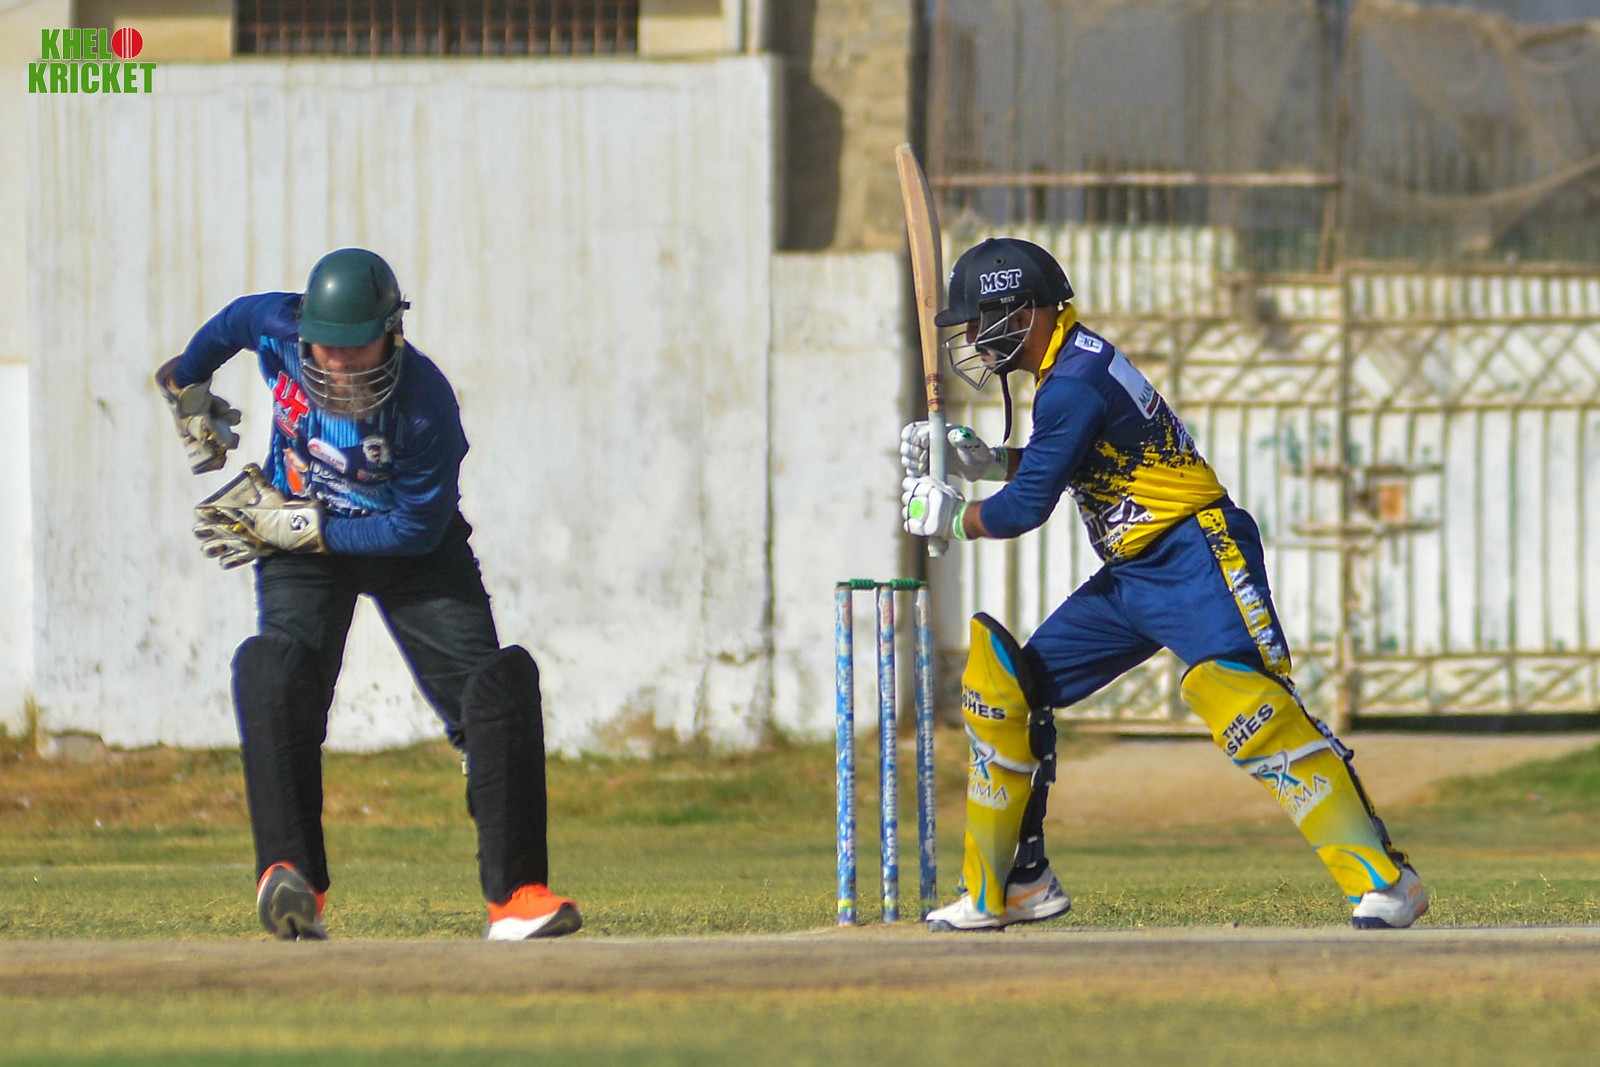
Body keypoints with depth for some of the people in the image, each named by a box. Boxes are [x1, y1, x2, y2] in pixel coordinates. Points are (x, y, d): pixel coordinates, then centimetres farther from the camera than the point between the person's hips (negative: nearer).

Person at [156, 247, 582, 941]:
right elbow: (235, 321, 6)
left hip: (409, 546, -1)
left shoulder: (426, 404, -30)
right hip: (301, 539, 1)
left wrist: (304, 528, -25)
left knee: (497, 683, -14)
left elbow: (418, 529, -23)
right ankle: (292, 878, -31)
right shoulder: (279, 328, -21)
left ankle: (515, 896, -8)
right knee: (276, 670, -26)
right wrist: (188, 388, 23)